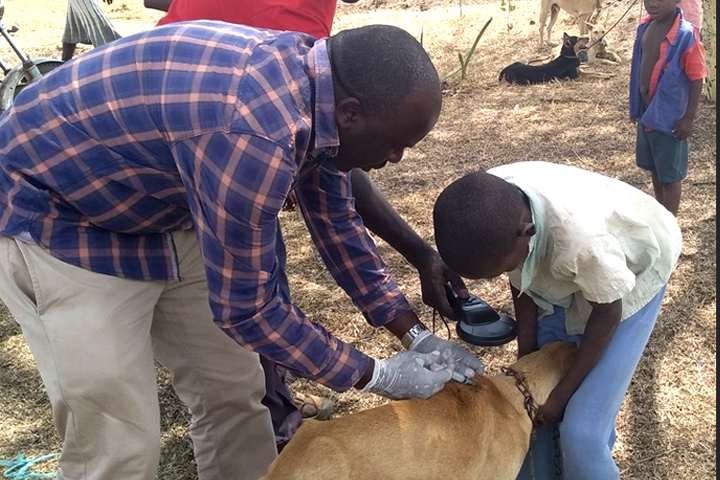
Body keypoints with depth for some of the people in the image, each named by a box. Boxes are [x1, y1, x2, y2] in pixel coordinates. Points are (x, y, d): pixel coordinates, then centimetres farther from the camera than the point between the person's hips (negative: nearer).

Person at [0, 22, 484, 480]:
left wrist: (416, 335, 5)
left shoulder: (313, 81, -9)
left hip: (154, 211, 8)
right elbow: (245, 308, -25)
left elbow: (337, 223, 3)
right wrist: (376, 376, -12)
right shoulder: (252, 134, -37)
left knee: (234, 390, 9)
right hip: (49, 217, -7)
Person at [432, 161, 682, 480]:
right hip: (561, 276, 5)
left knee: (581, 430, -9)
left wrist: (562, 393, -11)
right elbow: (521, 278, -6)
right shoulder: (488, 208, -26)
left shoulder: (582, 237, -42)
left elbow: (607, 312, -21)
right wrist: (525, 355, -4)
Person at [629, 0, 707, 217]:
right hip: (647, 111, 7)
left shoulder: (687, 35, -20)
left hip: (669, 116, -7)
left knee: (670, 174, 5)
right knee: (654, 168, 21)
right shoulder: (645, 26, 0)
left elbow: (696, 79, -15)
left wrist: (689, 118, -14)